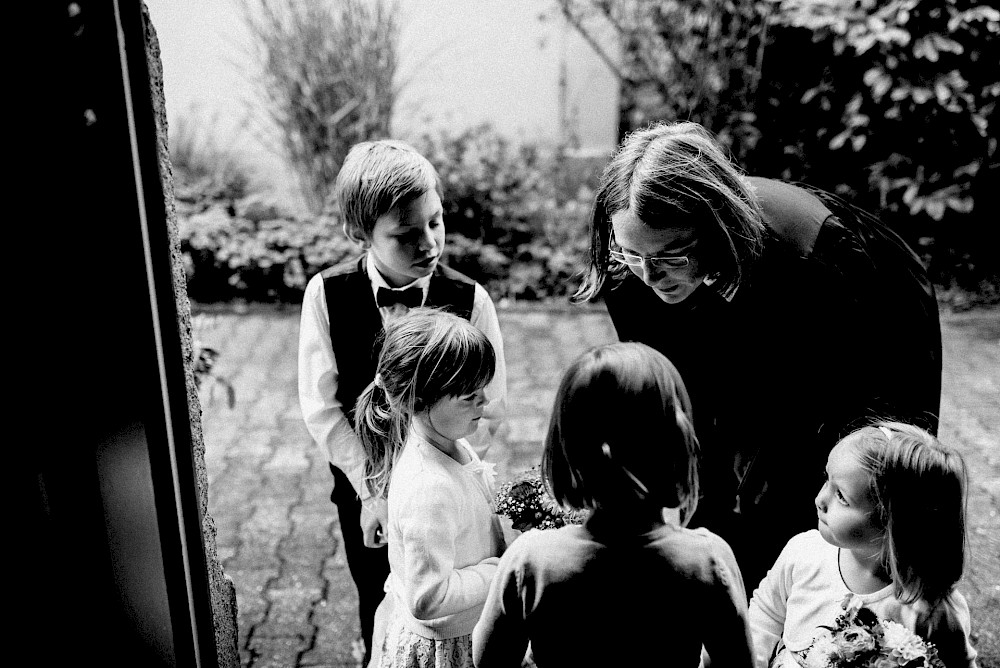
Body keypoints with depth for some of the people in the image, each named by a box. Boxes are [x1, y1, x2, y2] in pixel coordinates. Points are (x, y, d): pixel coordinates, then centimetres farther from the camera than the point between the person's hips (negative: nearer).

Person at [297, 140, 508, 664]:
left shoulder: (469, 300, -17)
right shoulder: (326, 294, -15)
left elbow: (489, 408, -10)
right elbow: (320, 407, -10)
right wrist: (373, 491, -12)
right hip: (362, 487, 1)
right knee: (379, 609, 19)